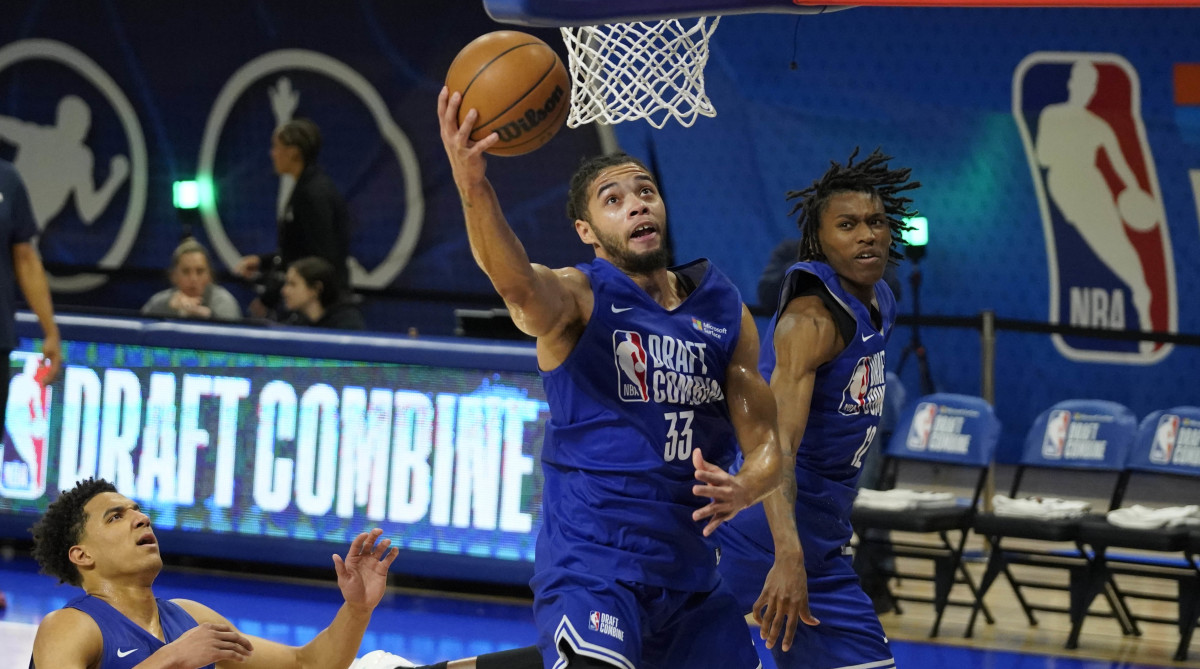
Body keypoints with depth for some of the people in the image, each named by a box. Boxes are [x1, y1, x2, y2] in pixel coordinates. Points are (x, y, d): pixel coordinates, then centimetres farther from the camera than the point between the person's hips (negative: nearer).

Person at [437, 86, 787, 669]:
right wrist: (473, 186, -50)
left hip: (691, 569, 6)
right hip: (591, 564, -6)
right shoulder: (578, 297, -6)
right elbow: (518, 285, -30)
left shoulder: (725, 312, 10)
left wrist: (747, 486, -17)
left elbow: (763, 441, 8)